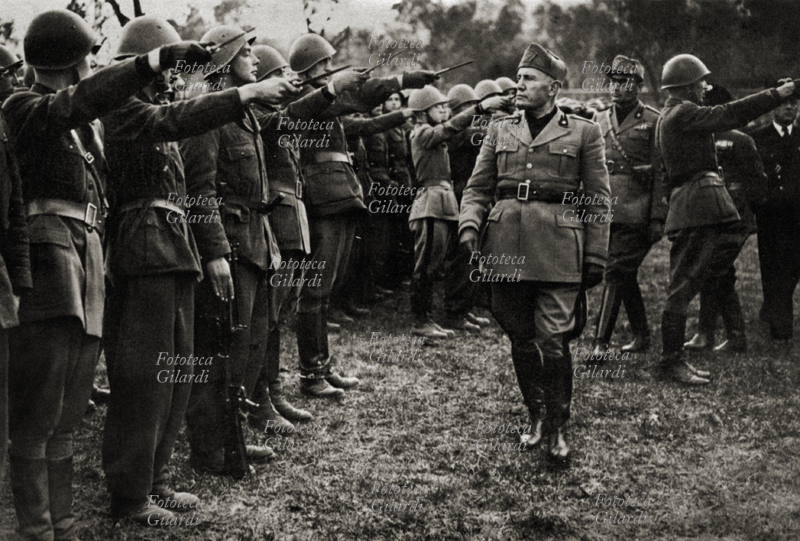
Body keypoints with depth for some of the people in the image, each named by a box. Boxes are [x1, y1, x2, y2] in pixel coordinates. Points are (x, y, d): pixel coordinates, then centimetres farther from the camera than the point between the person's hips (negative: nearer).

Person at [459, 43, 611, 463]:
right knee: (521, 339, 9)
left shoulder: (584, 134, 4)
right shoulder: (499, 131, 13)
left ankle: (558, 429, 6)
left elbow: (598, 201, 5)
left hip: (557, 248, -3)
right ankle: (537, 417, 26)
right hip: (506, 247, 4)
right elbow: (478, 187, 13)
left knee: (551, 341, -8)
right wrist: (469, 225, -7)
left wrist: (595, 258, 0)